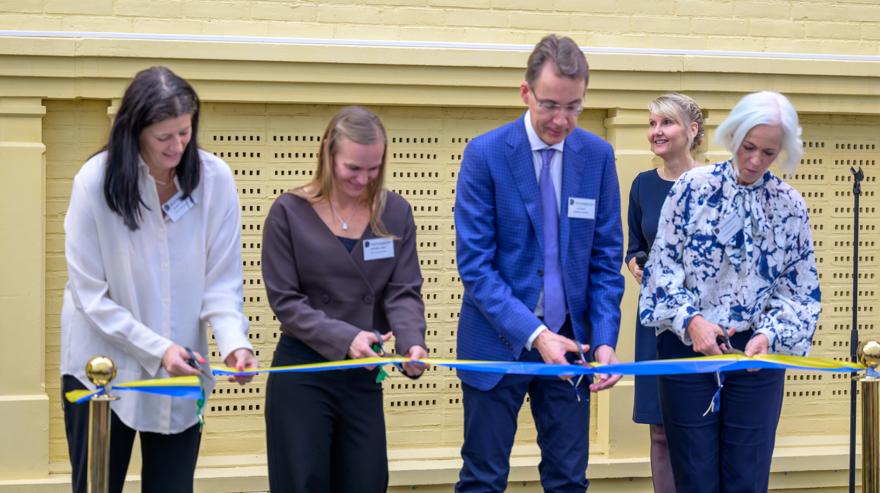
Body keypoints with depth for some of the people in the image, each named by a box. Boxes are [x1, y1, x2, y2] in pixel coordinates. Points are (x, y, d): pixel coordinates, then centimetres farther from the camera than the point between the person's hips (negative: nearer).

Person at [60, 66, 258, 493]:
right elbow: (91, 295, -11)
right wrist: (158, 349, -18)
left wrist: (233, 341, -21)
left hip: (182, 373, 2)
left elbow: (221, 281, -3)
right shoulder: (95, 182, -13)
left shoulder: (214, 178, -7)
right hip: (103, 367, -2)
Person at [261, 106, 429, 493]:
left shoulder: (395, 212, 2)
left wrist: (412, 342, -22)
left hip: (364, 375, 3)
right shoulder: (289, 212, -6)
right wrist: (344, 338, -21)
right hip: (301, 373, -3)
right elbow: (285, 300, -8)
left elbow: (404, 293, -1)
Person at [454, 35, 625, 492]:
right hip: (498, 341, -3)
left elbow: (606, 257, 4)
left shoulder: (597, 155, 0)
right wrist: (533, 334, -21)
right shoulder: (485, 154, -10)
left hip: (568, 340, 3)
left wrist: (604, 339, -9)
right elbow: (474, 264, -12)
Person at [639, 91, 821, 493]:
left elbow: (799, 292, 4)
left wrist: (769, 335, -13)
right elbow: (664, 263, -2)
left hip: (757, 355, 1)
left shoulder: (789, 207, 2)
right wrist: (690, 319, -16)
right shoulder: (693, 187, -1)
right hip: (688, 345, -1)